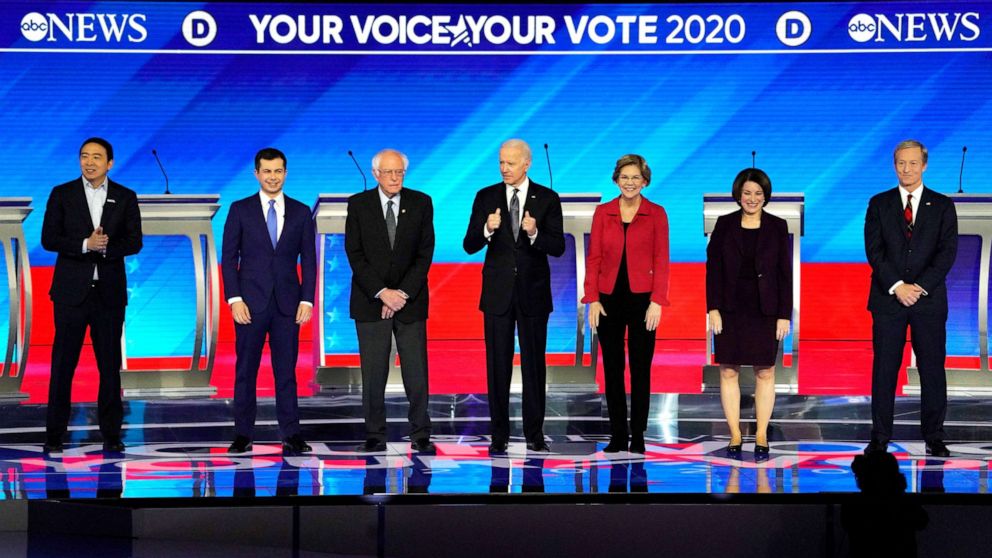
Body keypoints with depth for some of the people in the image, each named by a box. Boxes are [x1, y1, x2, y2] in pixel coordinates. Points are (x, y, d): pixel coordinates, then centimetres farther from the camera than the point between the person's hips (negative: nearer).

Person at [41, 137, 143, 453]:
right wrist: (85, 245, -16)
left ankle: (111, 432, 10)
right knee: (63, 363, 0)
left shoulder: (125, 198, 6)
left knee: (110, 364, 4)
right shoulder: (61, 194, 3)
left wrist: (106, 247, -16)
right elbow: (48, 239, -3)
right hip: (71, 290, -1)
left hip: (109, 292, 1)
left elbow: (134, 242, 2)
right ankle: (55, 432, 6)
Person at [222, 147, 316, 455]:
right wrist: (235, 299, -8)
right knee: (245, 370, 2)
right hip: (250, 302, -1)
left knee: (286, 370, 3)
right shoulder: (240, 210, 3)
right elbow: (229, 257, 1)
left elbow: (308, 260, 7)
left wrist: (307, 300, -2)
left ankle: (291, 434, 6)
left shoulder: (301, 212, 7)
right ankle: (243, 434, 8)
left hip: (287, 303, 1)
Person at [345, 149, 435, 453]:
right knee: (373, 374, 0)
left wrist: (402, 294, -9)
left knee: (417, 373, -1)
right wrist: (382, 293, -12)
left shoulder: (421, 203, 3)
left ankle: (420, 436, 8)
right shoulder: (358, 204, 1)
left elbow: (425, 254, 0)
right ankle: (375, 436, 8)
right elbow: (355, 255, -3)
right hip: (371, 302, 0)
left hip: (410, 301, 1)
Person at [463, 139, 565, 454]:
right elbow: (469, 246, -1)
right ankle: (499, 435, 8)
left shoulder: (547, 199, 0)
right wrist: (487, 229, -22)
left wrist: (534, 233, -24)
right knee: (498, 365, 3)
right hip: (498, 292, 1)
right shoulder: (486, 197, 2)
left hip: (533, 292, -1)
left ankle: (535, 434, 11)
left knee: (534, 364, 4)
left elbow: (558, 248, -5)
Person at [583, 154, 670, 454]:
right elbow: (593, 257, 4)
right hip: (609, 299, 2)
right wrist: (592, 299, -4)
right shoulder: (603, 212, 5)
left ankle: (638, 437, 9)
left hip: (642, 298, -2)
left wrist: (657, 301, -10)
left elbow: (661, 260, -2)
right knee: (612, 369, 4)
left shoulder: (656, 214, 1)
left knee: (640, 369, 2)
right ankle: (618, 435, 11)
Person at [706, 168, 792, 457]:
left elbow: (785, 273, 2)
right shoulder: (724, 224, 4)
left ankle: (761, 435, 11)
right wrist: (713, 308, -7)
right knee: (728, 370, 1)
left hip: (764, 311, 0)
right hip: (730, 309, 1)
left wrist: (785, 315, -4)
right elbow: (713, 268, 2)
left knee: (765, 372, 3)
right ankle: (735, 434, 9)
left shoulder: (777, 226, 3)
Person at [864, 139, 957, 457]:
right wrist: (897, 286, -12)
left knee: (932, 369, 2)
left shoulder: (942, 205, 7)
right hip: (888, 298, 0)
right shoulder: (879, 204, 8)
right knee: (884, 370, 1)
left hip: (929, 299, 0)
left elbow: (948, 252, -2)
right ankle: (880, 438, 6)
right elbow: (873, 250, 0)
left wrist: (919, 287, -13)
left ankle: (934, 438, 9)